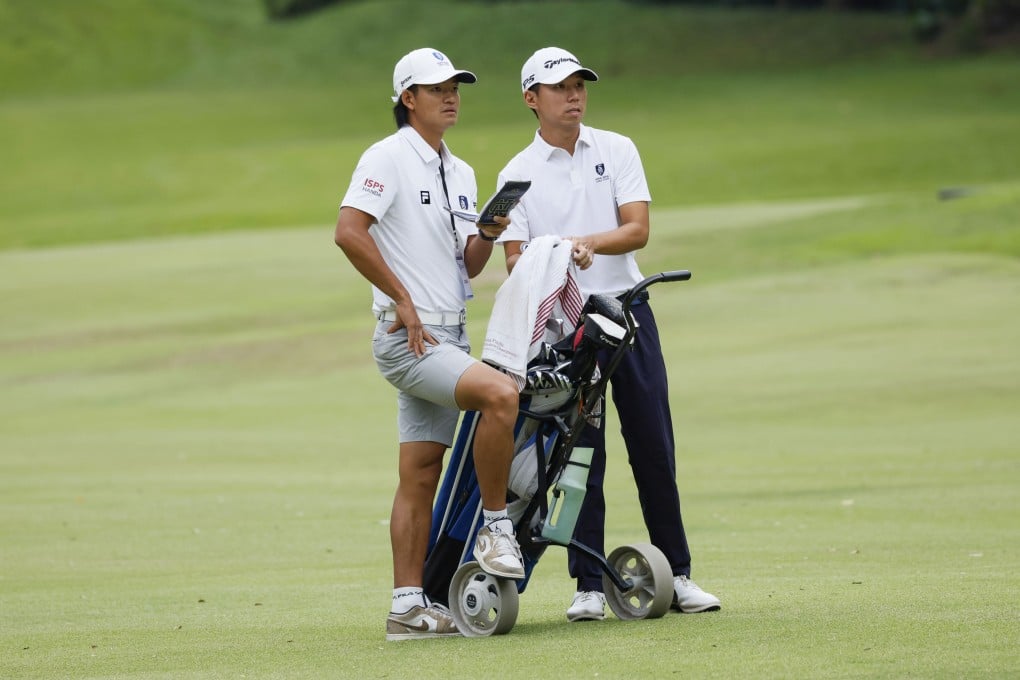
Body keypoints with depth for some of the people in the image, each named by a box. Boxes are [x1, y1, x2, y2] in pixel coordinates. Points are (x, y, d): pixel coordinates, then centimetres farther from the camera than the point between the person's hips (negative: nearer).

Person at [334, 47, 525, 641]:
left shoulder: (460, 173, 19)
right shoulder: (388, 158, -8)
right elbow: (349, 231, -20)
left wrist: (488, 235, -4)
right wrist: (403, 300, -18)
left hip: (449, 335, 8)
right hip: (408, 338, -8)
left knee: (421, 473, 7)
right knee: (501, 392, -27)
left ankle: (409, 607, 7)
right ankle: (496, 526, -15)